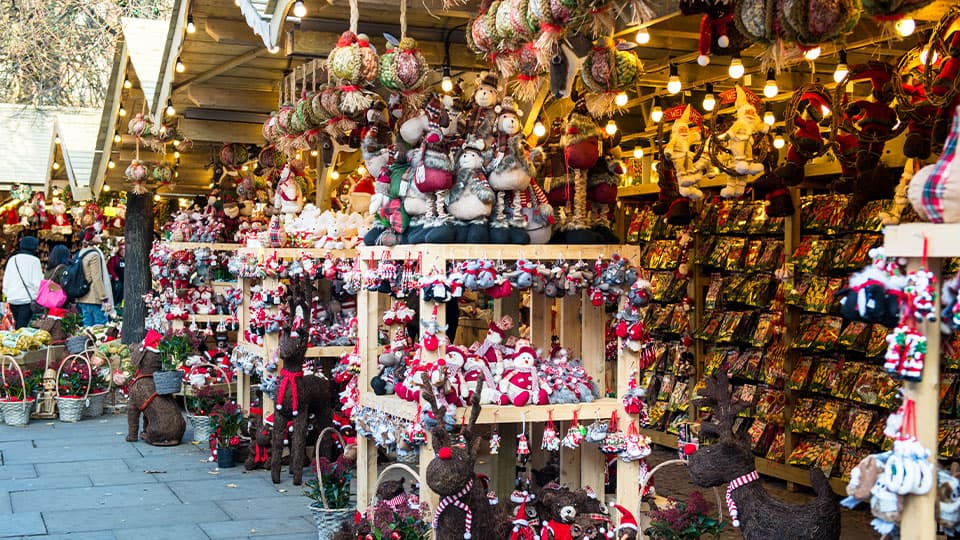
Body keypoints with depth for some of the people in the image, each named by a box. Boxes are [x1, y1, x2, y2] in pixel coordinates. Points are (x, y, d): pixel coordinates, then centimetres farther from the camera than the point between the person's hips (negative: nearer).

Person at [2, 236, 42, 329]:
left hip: (12, 299, 5)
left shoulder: (12, 259, 11)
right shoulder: (34, 260, -5)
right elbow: (37, 282, -12)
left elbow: (5, 282, 14)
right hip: (27, 299, -5)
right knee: (23, 328, -9)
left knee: (18, 327, 14)